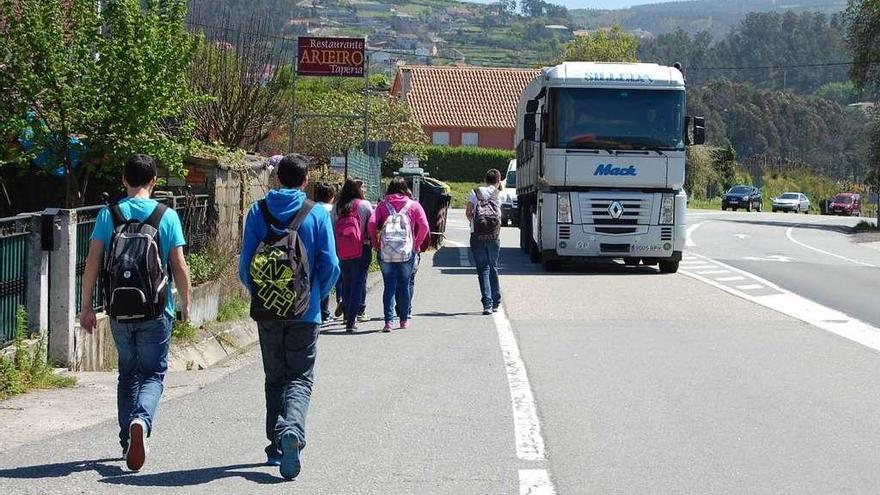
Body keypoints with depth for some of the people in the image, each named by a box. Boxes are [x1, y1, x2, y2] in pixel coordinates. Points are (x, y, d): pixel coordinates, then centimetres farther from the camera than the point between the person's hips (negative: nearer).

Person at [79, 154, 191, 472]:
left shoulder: (108, 215, 0)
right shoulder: (167, 216, -4)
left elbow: (92, 264, -3)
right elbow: (179, 267, -4)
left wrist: (86, 307, 4)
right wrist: (186, 305, 9)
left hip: (119, 311, 2)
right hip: (155, 312, -2)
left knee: (127, 374, 18)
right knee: (152, 374, 6)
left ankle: (127, 441, 21)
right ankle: (141, 420, -22)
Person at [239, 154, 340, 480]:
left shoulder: (258, 211, -1)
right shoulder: (317, 214, -5)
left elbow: (245, 264, -1)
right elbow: (330, 265, -6)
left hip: (267, 311, 2)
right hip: (305, 313, -2)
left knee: (275, 378, 16)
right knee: (300, 379, 4)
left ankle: (276, 445, 18)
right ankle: (292, 429, -23)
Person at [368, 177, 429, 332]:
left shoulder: (383, 205, 9)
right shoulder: (413, 205, 8)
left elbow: (372, 223, -3)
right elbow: (424, 226, -2)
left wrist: (376, 244, 7)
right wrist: (416, 244, 9)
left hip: (386, 251, 0)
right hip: (407, 250, 0)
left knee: (389, 286, 2)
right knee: (404, 285, 10)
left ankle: (388, 321, -6)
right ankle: (404, 320, 17)